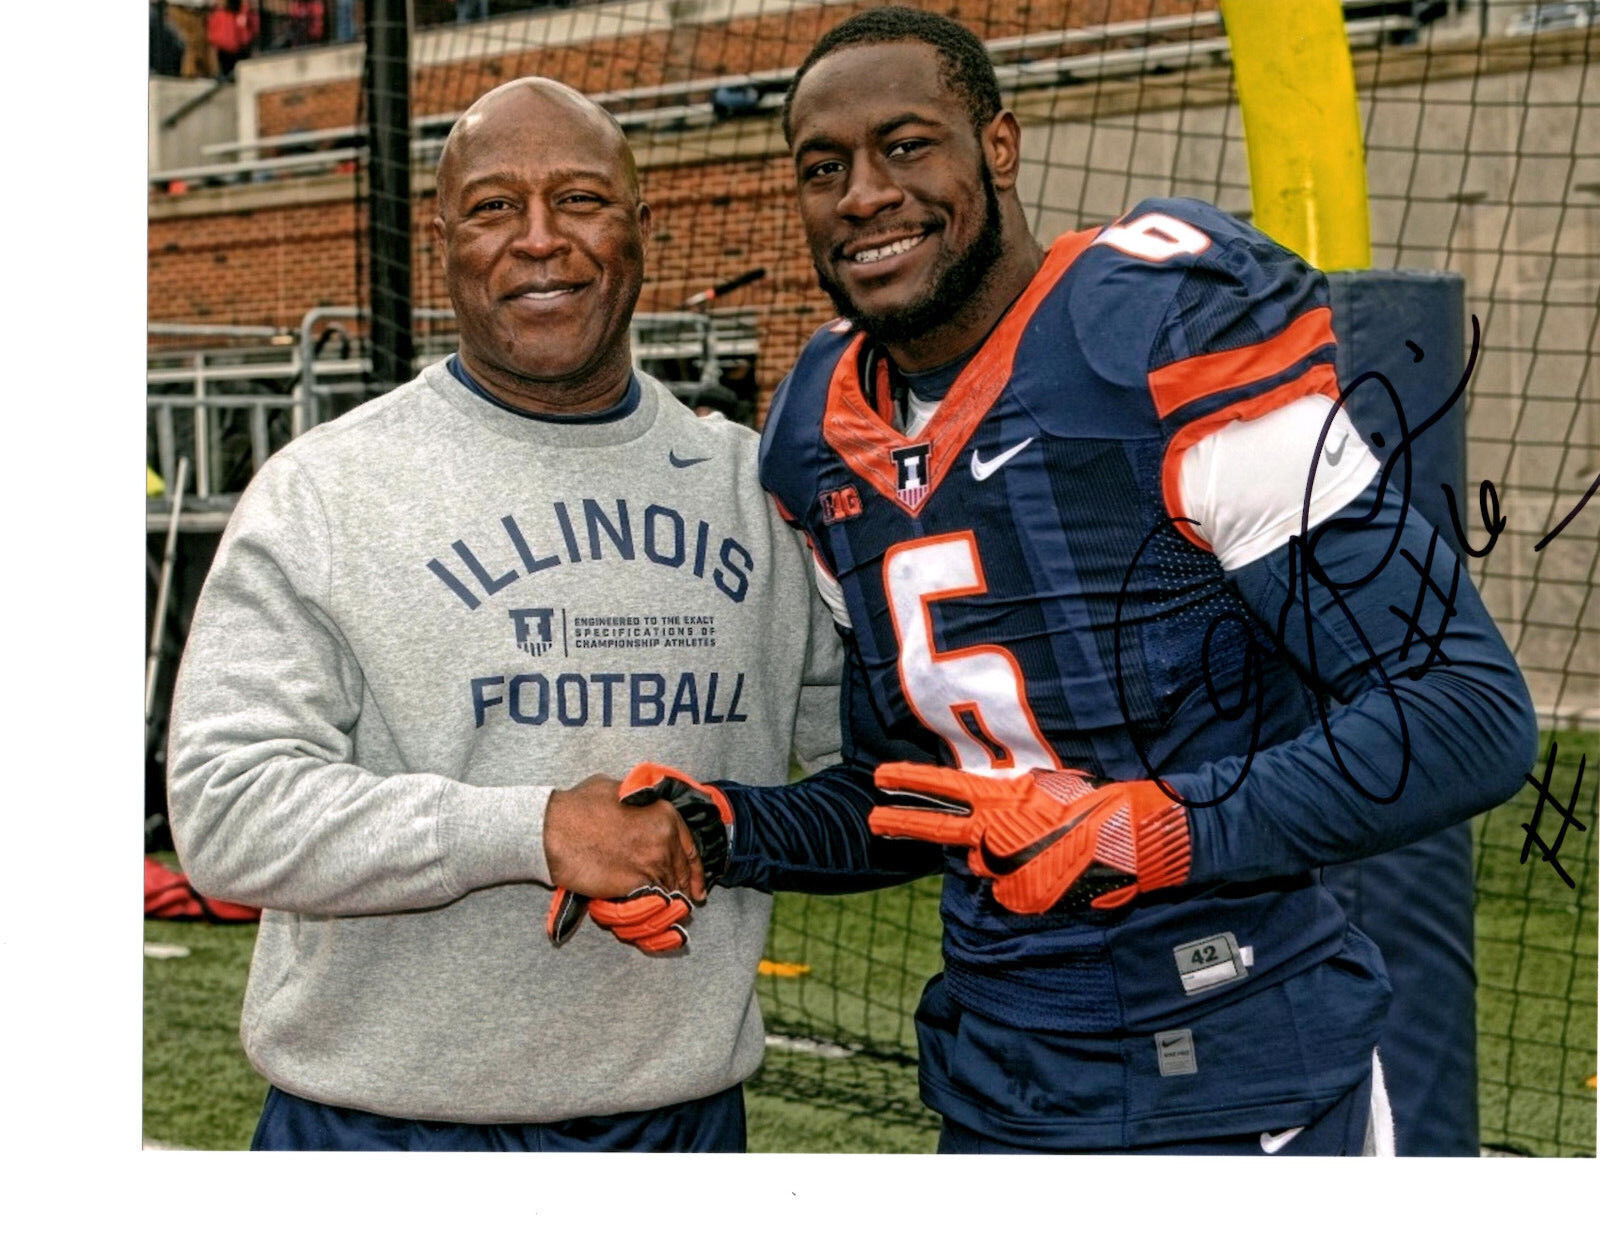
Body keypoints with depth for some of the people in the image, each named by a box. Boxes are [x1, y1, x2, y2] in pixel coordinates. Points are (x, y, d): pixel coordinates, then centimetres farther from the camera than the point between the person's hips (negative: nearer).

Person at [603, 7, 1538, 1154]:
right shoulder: (826, 442, 4)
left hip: (1244, 1093, -5)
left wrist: (1145, 833, -27)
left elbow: (1472, 713, -18)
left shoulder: (1176, 339, -17)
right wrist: (723, 831, -2)